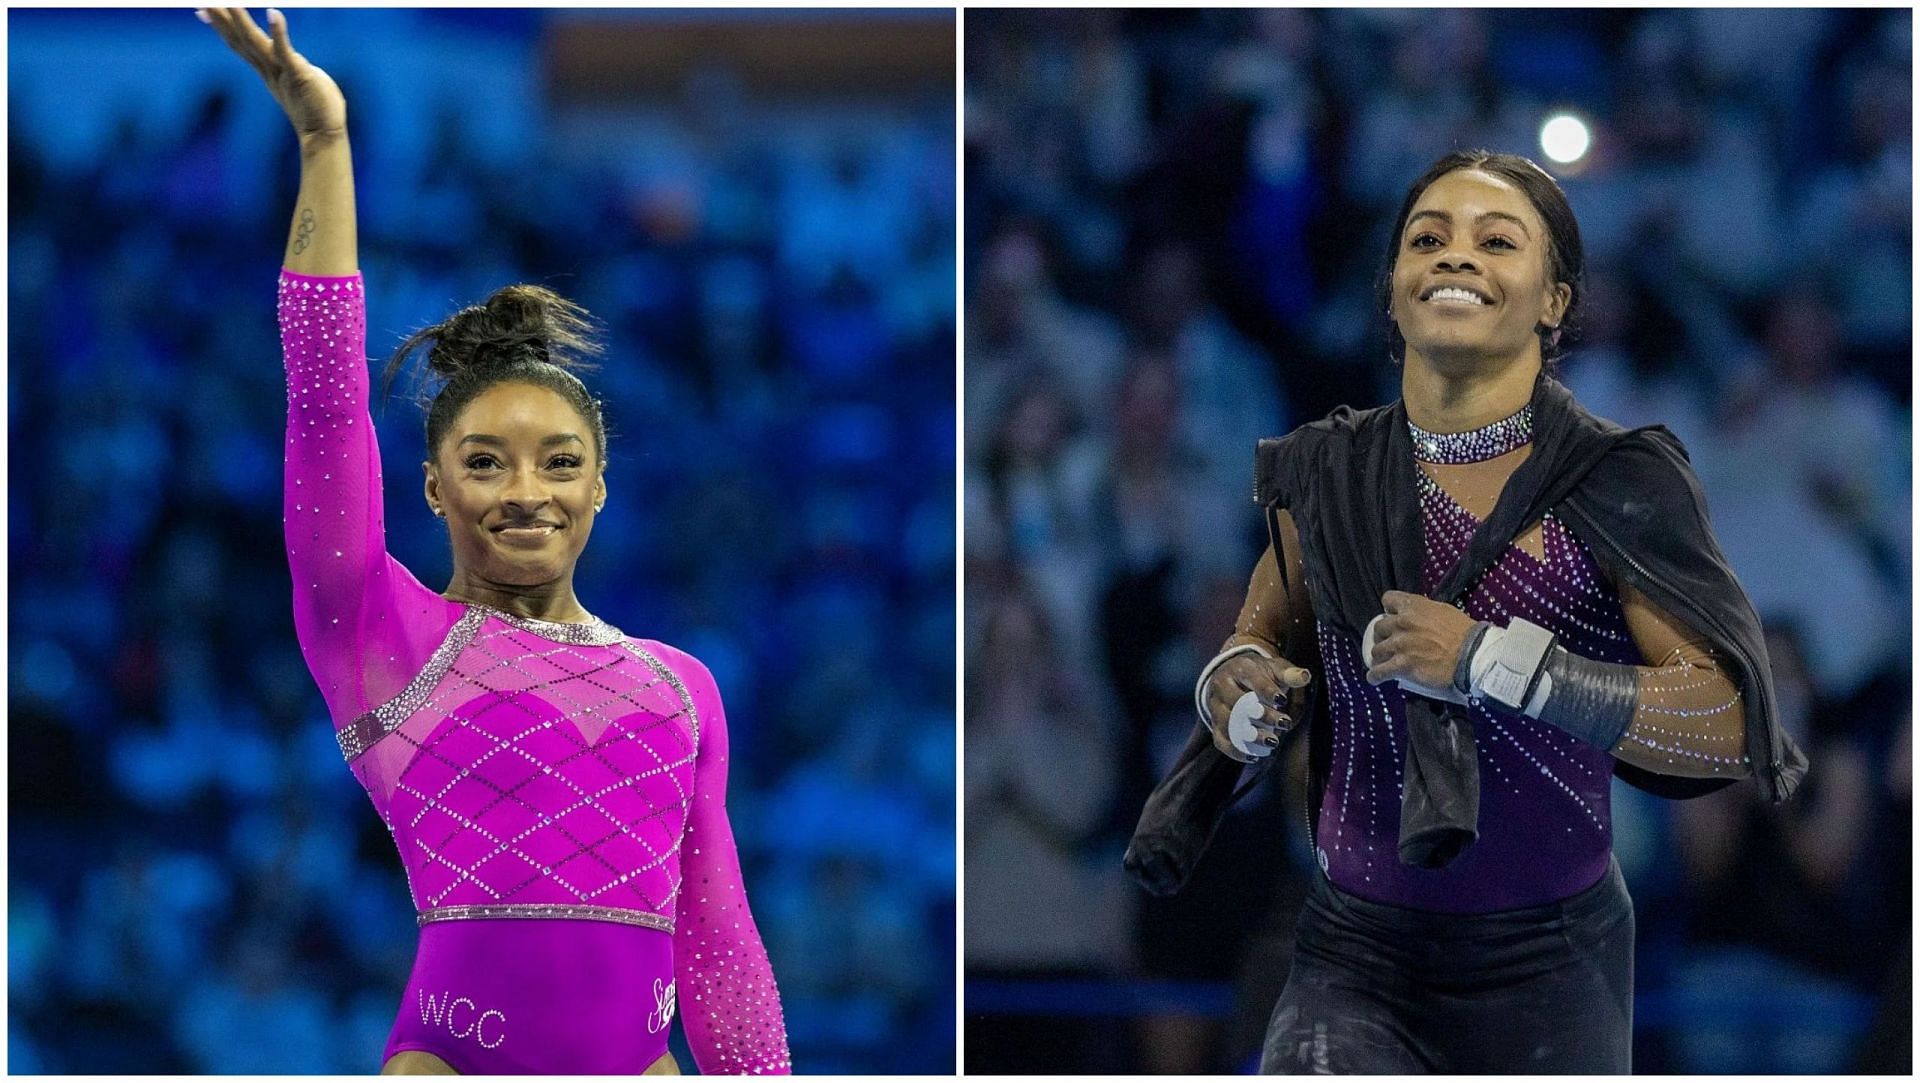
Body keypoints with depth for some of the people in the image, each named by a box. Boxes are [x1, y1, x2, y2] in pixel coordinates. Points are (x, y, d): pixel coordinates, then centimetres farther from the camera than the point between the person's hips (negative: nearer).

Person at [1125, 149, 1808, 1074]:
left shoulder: (1616, 484, -8)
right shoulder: (1326, 476, 5)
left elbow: (1733, 724, -16)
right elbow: (1267, 634, 24)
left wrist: (1493, 662, -23)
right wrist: (1237, 687, 0)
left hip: (1543, 967, -2)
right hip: (1353, 955, 2)